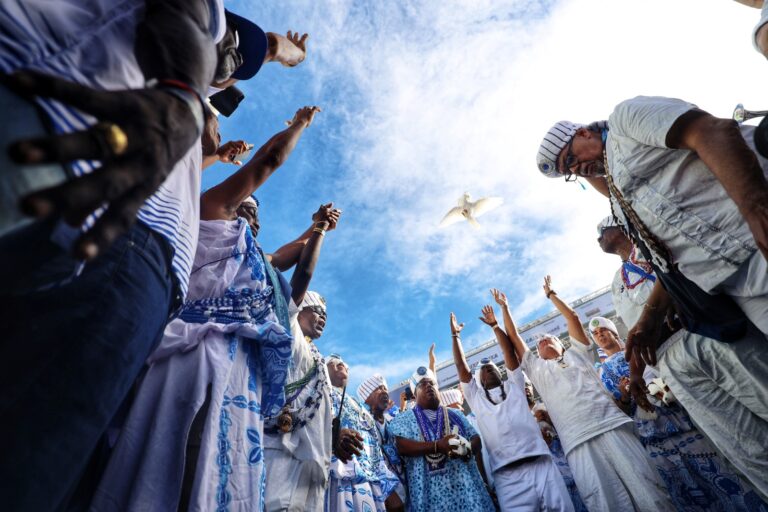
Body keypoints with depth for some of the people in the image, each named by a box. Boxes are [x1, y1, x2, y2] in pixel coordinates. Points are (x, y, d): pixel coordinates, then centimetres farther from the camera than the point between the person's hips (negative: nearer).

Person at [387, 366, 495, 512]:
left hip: (467, 485, 4)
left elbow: (476, 438, 13)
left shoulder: (455, 414, 18)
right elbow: (402, 446, -11)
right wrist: (437, 445, -21)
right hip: (431, 491, -3)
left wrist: (468, 447, -11)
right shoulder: (403, 419, 5)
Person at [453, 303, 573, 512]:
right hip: (507, 475, -1)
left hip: (541, 464, 1)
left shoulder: (514, 386, 20)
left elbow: (509, 352, 13)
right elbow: (461, 366, 12)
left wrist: (494, 325, 14)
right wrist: (455, 335, 15)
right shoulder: (476, 398, 17)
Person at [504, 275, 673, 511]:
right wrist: (504, 307, 30)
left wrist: (551, 294, 34)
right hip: (578, 439, -1)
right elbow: (513, 337, 24)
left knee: (649, 492, -10)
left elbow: (572, 317, 25)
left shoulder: (577, 353, 24)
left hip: (611, 424, 1)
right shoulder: (536, 367, 23)